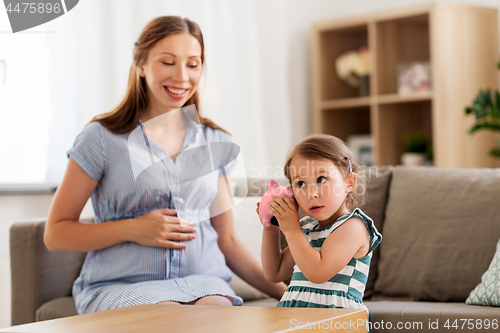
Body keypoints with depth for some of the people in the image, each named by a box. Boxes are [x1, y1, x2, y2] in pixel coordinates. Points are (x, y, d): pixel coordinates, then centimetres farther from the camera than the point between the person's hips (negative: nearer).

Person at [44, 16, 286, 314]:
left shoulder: (215, 143, 14)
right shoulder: (103, 139, 1)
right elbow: (56, 234, 2)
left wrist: (284, 291, 7)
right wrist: (132, 229, -10)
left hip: (201, 281, 3)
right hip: (122, 286, -3)